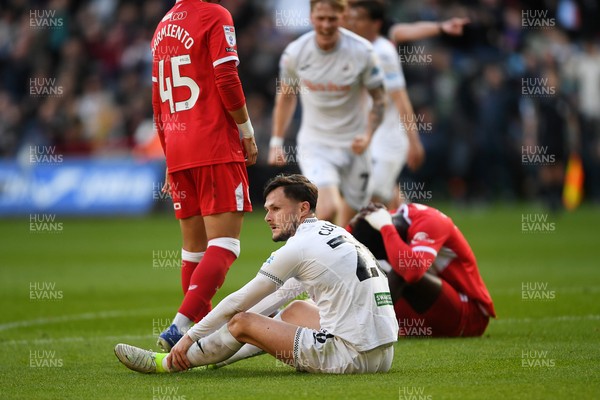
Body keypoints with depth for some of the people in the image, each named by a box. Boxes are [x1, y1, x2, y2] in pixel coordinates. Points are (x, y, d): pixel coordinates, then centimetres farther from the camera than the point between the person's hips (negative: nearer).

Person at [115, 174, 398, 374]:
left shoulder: (298, 248, -8)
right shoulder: (335, 233, 18)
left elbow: (238, 302, 1)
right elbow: (286, 293, 30)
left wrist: (189, 338, 11)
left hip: (351, 357, -8)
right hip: (382, 353, 8)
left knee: (243, 323, 4)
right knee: (296, 309, 30)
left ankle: (166, 364, 20)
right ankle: (224, 353, 41)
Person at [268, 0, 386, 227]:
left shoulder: (362, 52, -11)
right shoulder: (294, 53, -8)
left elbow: (379, 99, -1)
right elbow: (286, 96, 11)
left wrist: (367, 135, -16)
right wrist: (276, 141, 13)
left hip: (353, 146, 1)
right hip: (314, 145, -1)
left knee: (349, 222, 7)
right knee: (328, 210, -23)